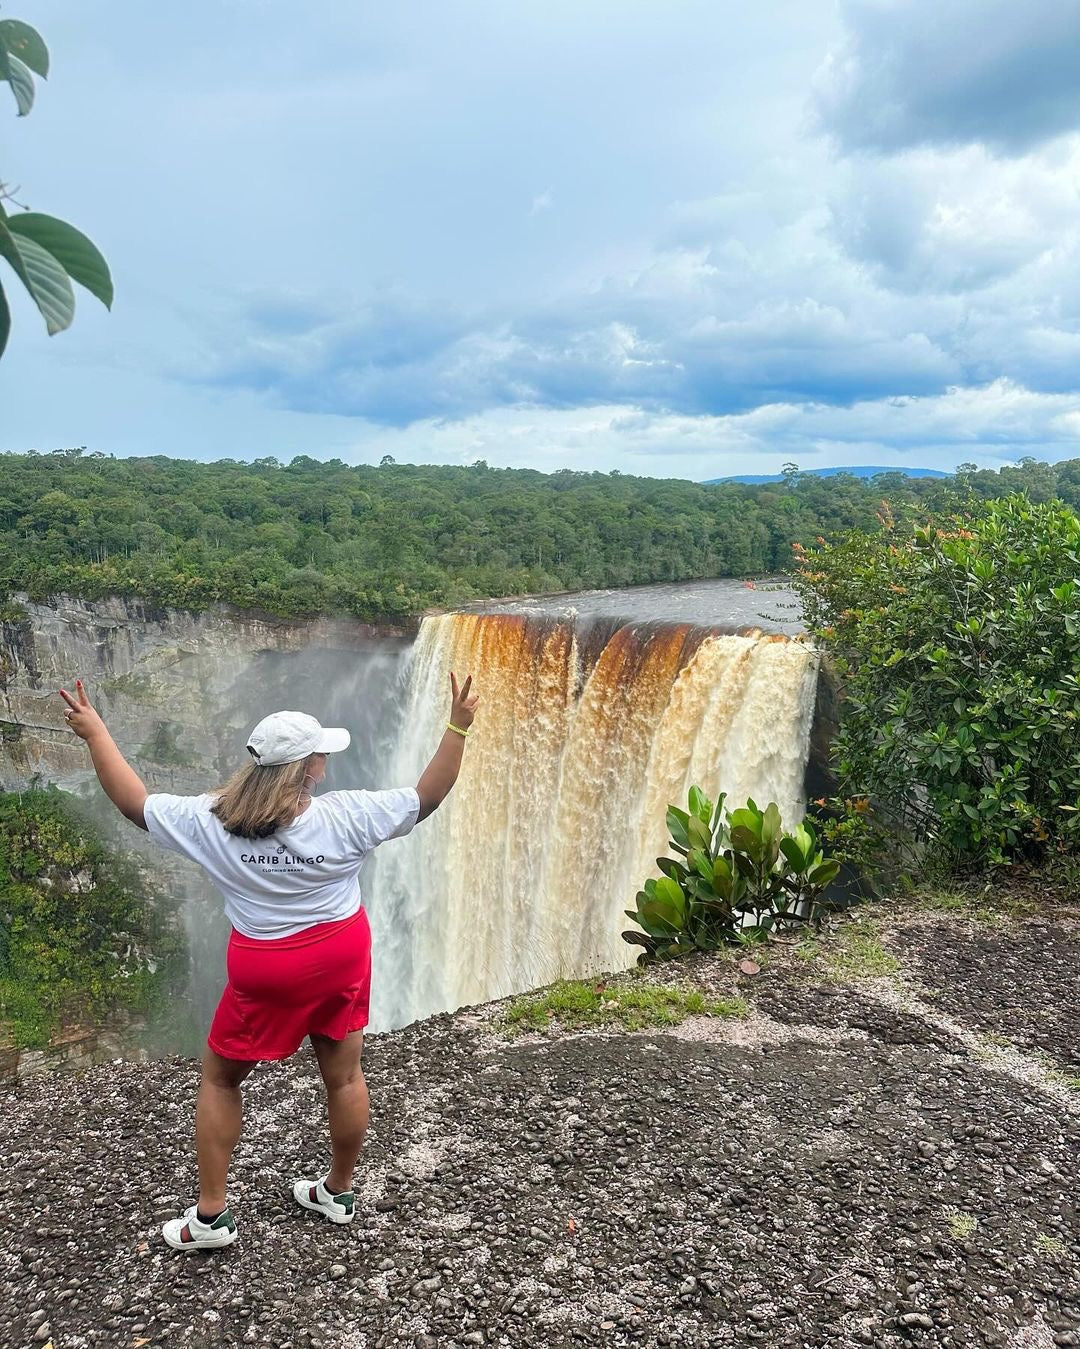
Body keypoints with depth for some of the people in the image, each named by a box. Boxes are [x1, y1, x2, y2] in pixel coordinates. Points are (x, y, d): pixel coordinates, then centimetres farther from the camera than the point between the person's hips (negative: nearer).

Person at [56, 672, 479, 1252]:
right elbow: (427, 796, -12)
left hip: (264, 973, -1)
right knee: (344, 1076, 18)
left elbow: (135, 802, -6)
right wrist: (457, 726, -8)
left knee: (219, 1079, 20)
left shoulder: (212, 821, -18)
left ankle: (210, 1214, 25)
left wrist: (94, 733, 3)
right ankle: (338, 1191, 36)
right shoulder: (346, 817, -19)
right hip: (343, 959, 1)